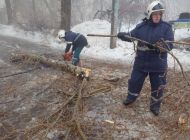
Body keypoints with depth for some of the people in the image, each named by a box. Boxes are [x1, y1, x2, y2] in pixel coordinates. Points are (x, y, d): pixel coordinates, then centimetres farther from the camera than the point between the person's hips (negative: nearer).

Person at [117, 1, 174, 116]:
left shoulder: (166, 27, -7)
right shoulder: (142, 26, 0)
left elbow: (170, 45, -12)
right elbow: (131, 36, 5)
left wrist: (157, 46, -29)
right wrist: (122, 35, -16)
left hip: (158, 64, -2)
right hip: (141, 62, 2)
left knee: (158, 86, 10)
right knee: (135, 81, 14)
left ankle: (155, 105, 30)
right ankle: (131, 97, 39)